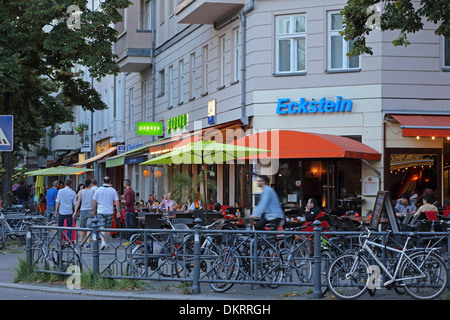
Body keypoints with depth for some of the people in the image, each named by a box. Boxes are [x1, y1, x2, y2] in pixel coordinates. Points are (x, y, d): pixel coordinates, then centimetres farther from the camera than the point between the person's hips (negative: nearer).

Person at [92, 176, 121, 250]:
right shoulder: (113, 190, 0)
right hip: (110, 212, 1)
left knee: (102, 228, -3)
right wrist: (118, 211, 5)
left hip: (100, 212, -1)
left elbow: (94, 201, 3)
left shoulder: (98, 190, 0)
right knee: (107, 228, 12)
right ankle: (106, 243, 17)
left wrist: (93, 210, 14)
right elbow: (116, 201, 0)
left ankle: (103, 242, -22)